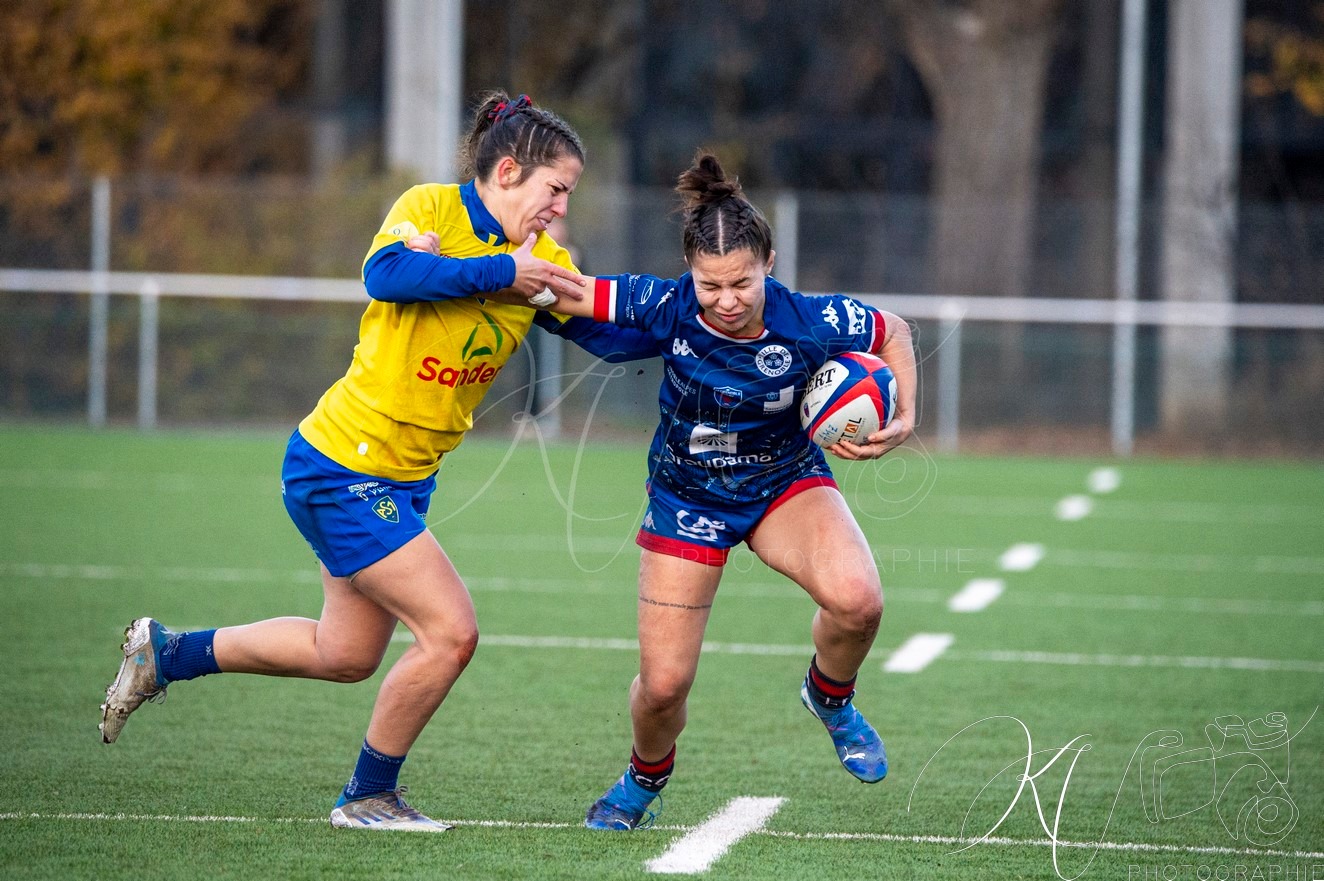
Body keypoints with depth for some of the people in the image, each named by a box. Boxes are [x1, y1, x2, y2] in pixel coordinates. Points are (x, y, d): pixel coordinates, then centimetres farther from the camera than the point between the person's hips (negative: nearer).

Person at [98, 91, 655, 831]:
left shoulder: (541, 262, 4)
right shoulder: (432, 207, -14)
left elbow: (617, 333, 2)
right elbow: (386, 273, -33)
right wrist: (499, 273, -30)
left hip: (401, 482, 9)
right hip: (344, 469, -9)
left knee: (347, 654, 17)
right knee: (451, 630, -11)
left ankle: (164, 653, 32)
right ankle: (370, 796, 8)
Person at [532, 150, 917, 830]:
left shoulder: (810, 323, -26)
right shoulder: (666, 308, -26)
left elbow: (894, 334, -5)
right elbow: (561, 292, -19)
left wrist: (901, 419, -17)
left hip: (786, 485, 0)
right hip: (686, 500, 0)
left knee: (857, 600, -31)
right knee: (663, 684, -1)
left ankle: (829, 697, 5)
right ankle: (644, 780, 35)